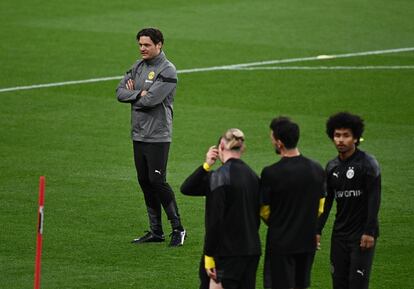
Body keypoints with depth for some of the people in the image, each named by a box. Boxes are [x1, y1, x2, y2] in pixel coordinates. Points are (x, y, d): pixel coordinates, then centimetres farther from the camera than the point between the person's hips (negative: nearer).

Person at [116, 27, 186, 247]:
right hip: (138, 134, 8)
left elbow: (151, 99, -21)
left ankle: (177, 229, -3)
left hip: (158, 136, -8)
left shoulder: (167, 70, -11)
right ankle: (156, 231, 16)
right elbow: (120, 92, 5)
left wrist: (132, 93, -4)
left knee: (157, 181, -11)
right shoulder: (138, 66, 13)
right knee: (144, 181, 9)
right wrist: (139, 94, -12)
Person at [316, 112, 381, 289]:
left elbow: (374, 200, -13)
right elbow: (325, 201, 16)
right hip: (339, 234, 6)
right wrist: (317, 231, 10)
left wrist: (369, 232, -18)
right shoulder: (332, 167, 10)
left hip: (362, 234, -6)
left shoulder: (368, 164, -8)